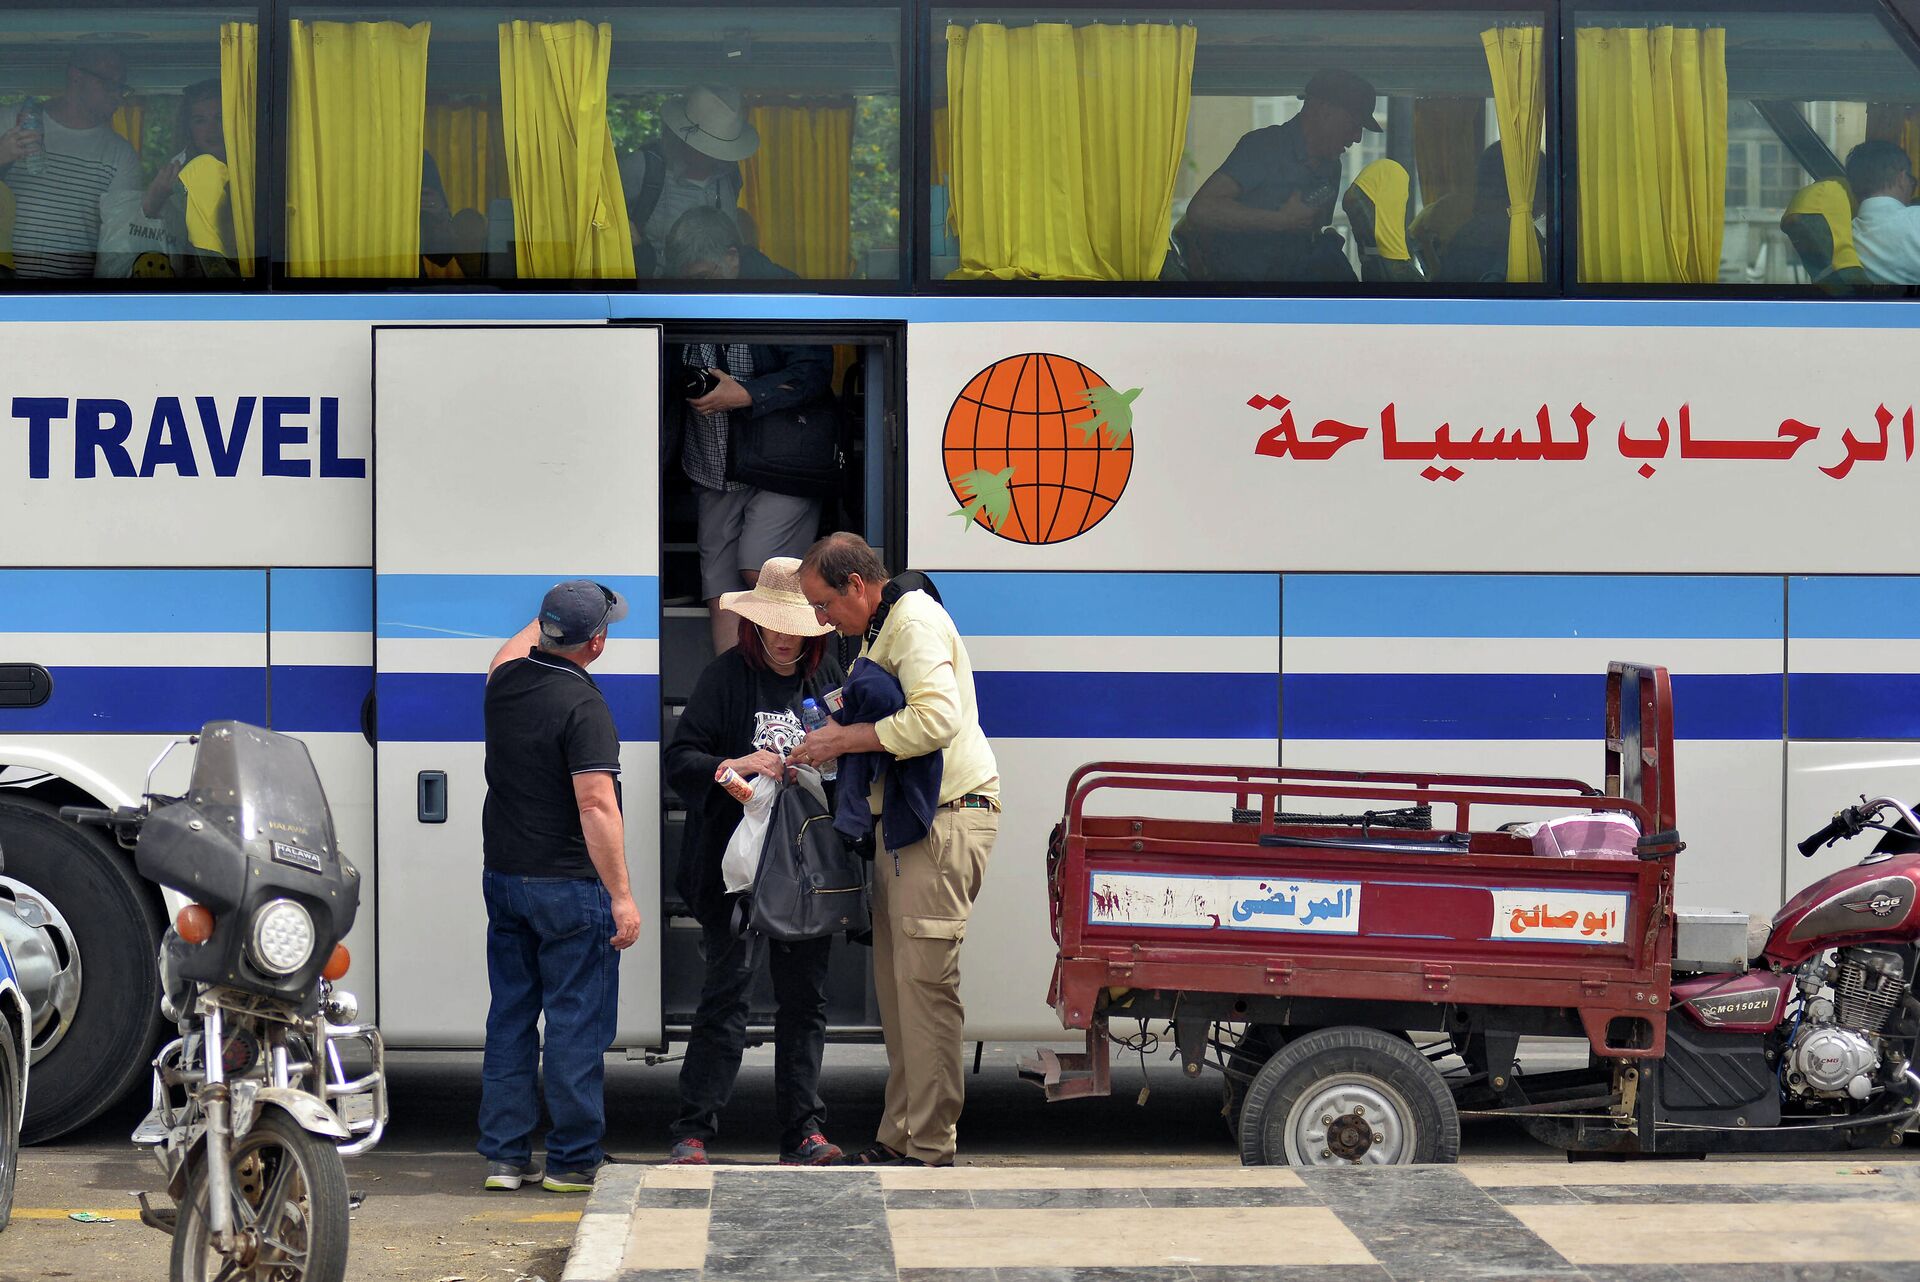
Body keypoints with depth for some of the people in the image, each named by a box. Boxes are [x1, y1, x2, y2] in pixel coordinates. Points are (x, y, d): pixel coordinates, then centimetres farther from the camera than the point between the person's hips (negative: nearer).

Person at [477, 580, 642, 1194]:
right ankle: (573, 1161, 3)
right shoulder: (583, 705, -18)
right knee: (576, 1026, -1)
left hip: (503, 878, 8)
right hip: (569, 887, -8)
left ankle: (504, 1155, 14)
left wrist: (546, 618, 45)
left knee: (509, 1018, 12)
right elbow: (596, 806, -23)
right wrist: (622, 896, -21)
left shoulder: (506, 682, 4)